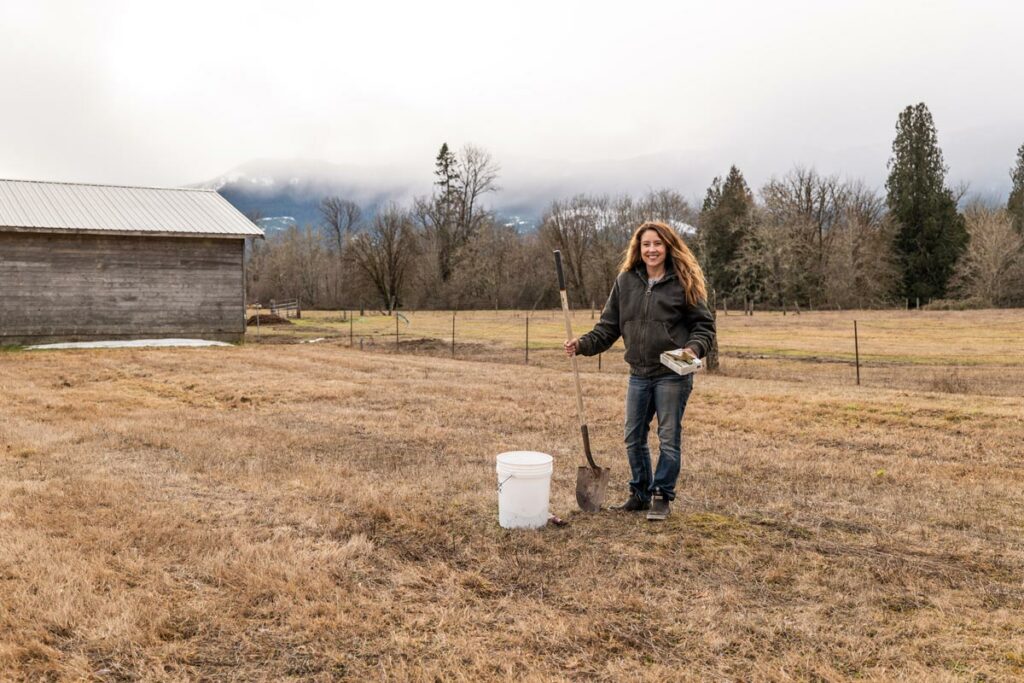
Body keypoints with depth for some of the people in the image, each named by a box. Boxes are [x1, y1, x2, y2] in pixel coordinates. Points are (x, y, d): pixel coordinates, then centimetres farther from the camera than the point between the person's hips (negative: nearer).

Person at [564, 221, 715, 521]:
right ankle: (640, 493, 28)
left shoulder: (683, 282, -5)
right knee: (633, 438, 12)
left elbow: (704, 325, -2)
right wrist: (583, 344, -6)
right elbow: (609, 326, 8)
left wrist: (694, 348, -21)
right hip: (638, 374, 4)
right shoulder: (626, 281, 5)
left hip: (672, 375, -4)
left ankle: (662, 496, 17)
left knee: (669, 438, 3)